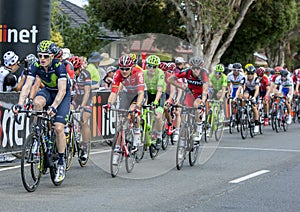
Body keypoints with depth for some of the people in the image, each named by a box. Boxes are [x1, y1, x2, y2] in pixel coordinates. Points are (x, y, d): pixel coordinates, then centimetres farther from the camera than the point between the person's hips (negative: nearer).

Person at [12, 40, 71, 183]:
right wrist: (20, 104, -41)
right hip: (48, 91, 4)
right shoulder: (36, 66, -18)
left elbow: (62, 90, -38)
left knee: (59, 128, -18)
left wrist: (53, 107, -53)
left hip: (63, 95, -4)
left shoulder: (59, 66, -30)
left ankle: (61, 163, -3)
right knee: (37, 102, -33)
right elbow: (27, 86, -25)